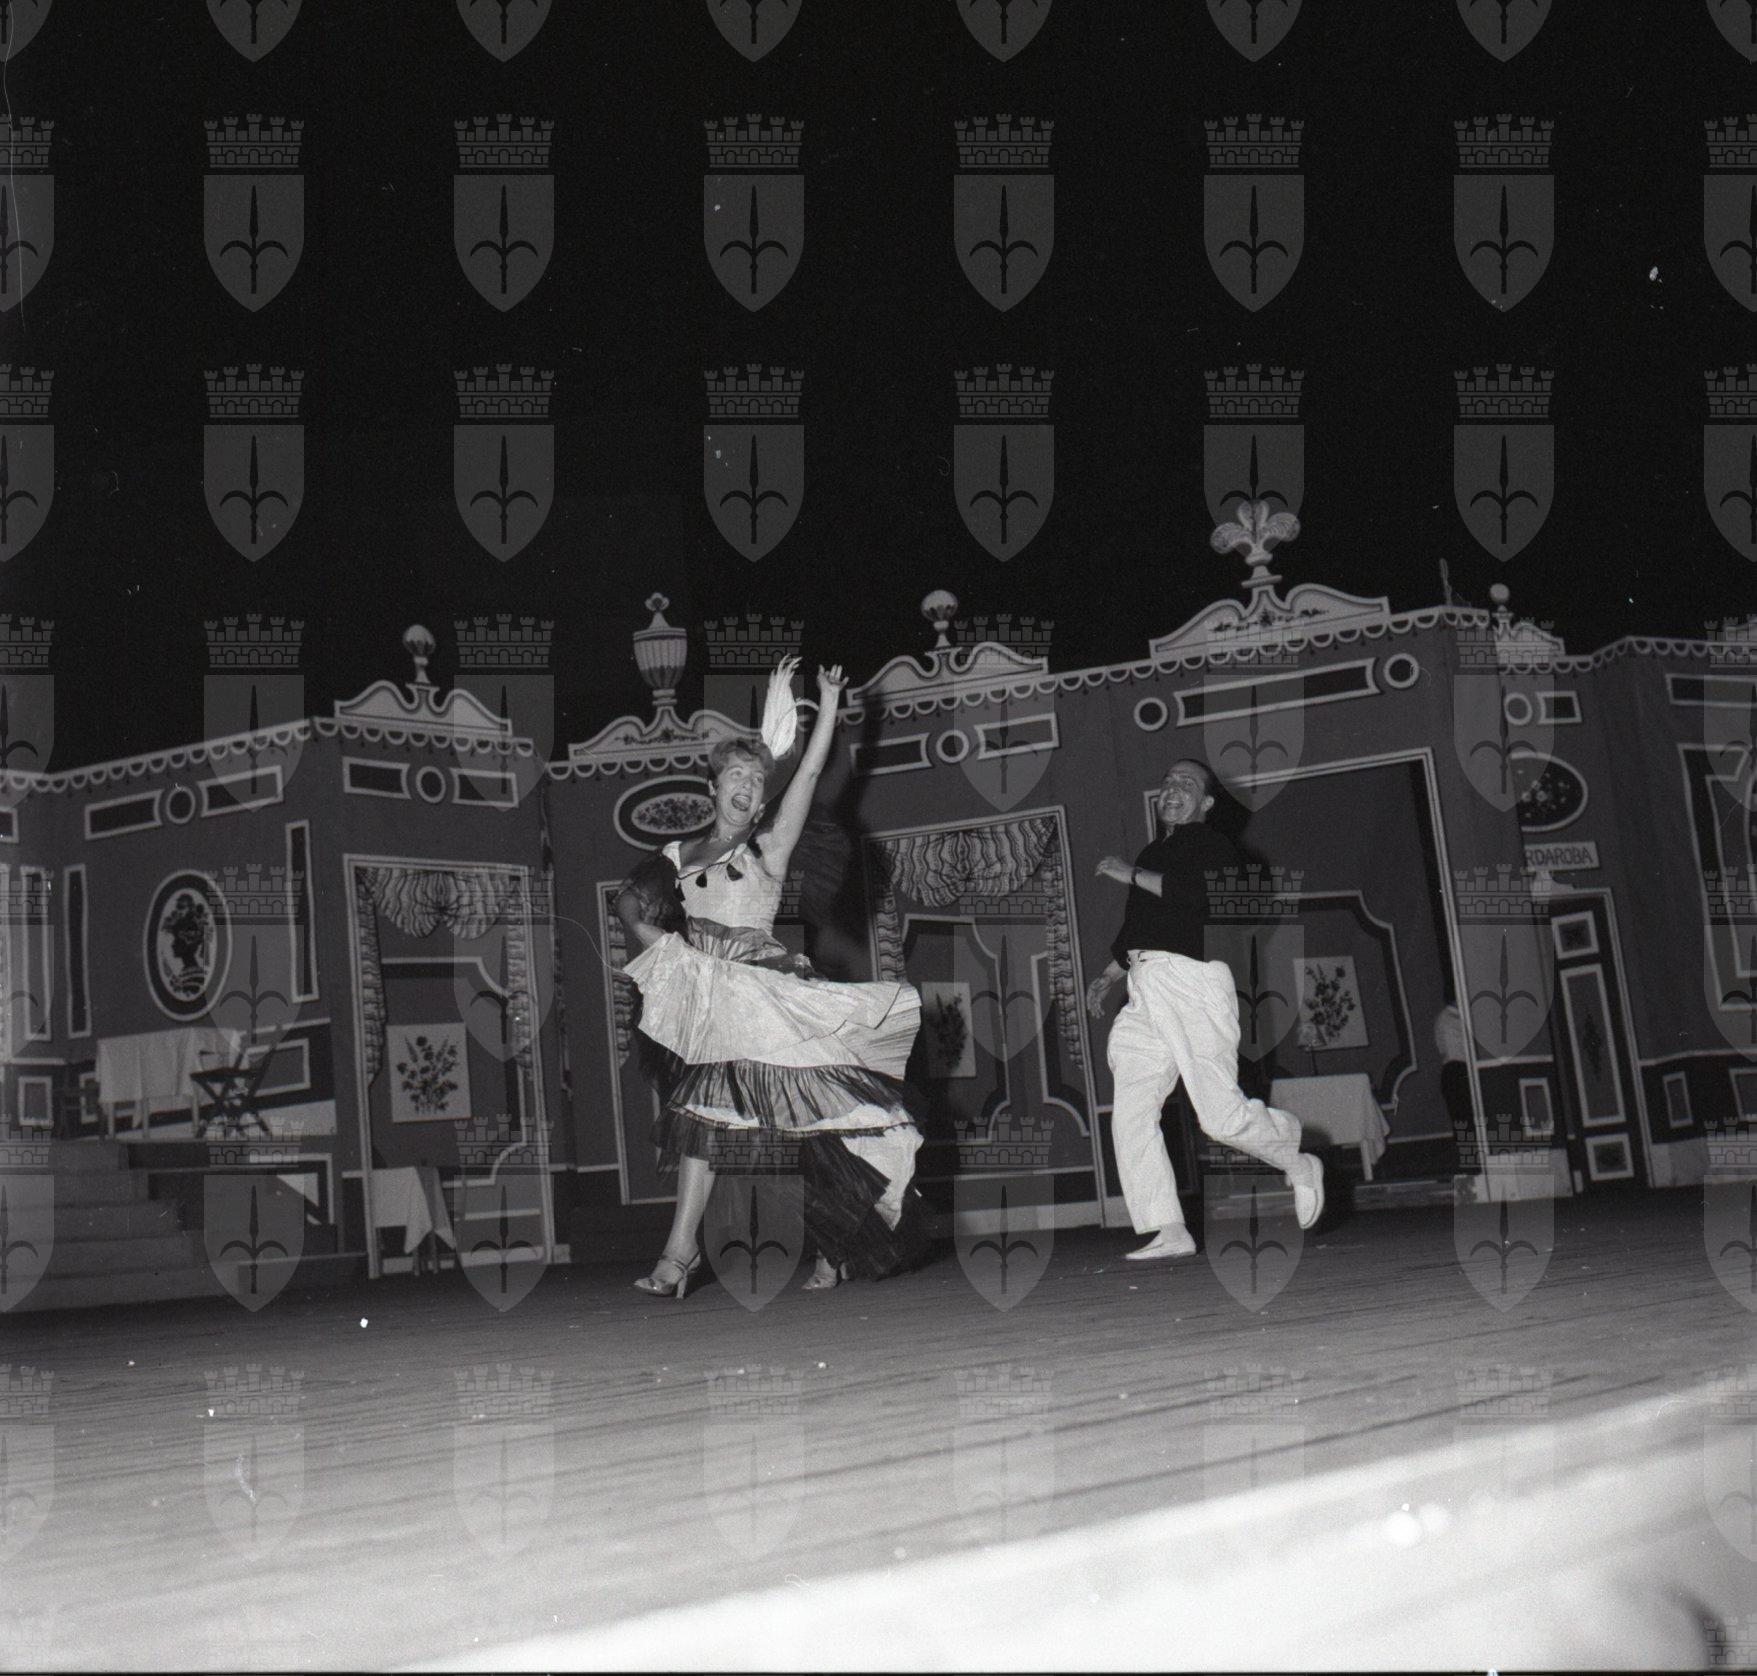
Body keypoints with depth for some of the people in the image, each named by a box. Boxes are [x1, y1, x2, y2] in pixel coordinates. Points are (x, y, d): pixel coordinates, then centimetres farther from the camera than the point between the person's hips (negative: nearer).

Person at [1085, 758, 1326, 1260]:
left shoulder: (1213, 844, 2)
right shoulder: (1154, 852, 27)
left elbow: (1202, 893, -18)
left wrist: (1133, 876, -13)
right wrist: (1108, 976, 21)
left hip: (1194, 979, -8)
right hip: (1145, 990, 8)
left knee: (1221, 1113, -12)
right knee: (1131, 1110, -6)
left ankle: (1300, 1167, 16)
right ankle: (1169, 1232, -5)